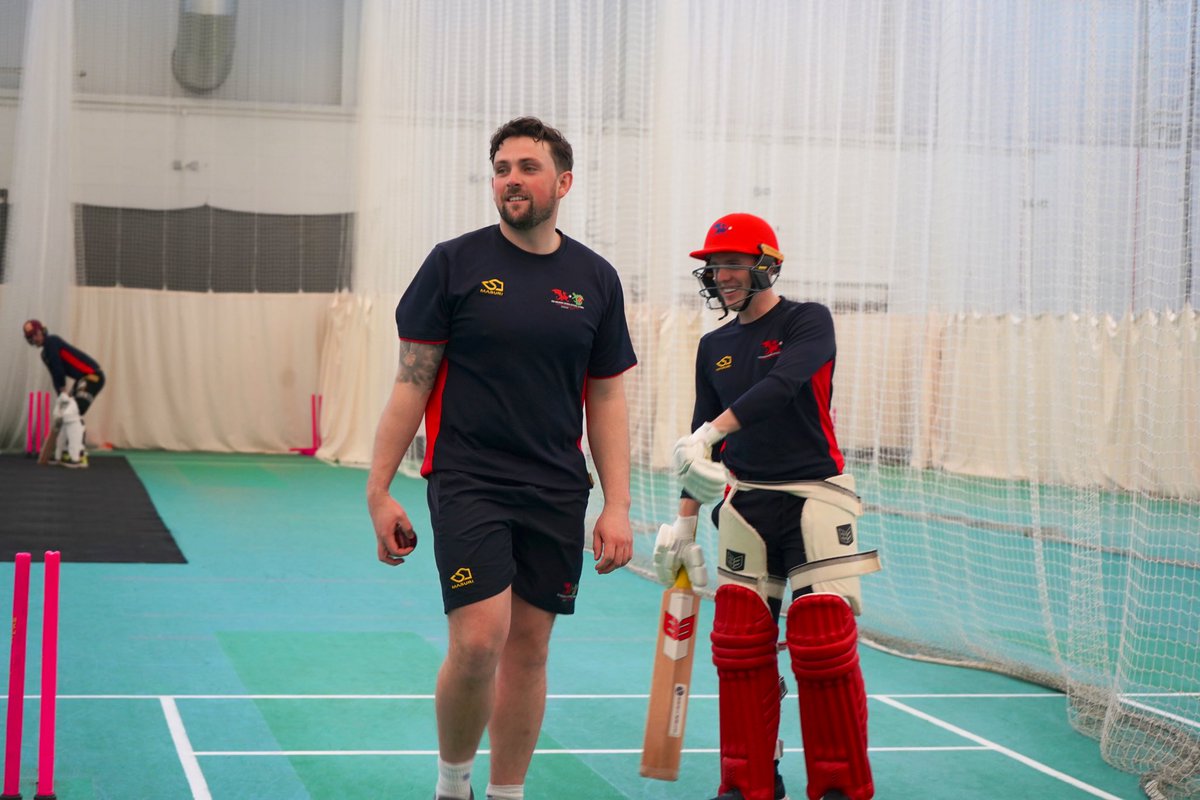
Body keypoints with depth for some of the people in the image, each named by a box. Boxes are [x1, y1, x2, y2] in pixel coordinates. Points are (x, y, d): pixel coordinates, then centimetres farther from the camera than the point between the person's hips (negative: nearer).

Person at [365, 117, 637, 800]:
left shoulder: (596, 279, 6)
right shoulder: (454, 264, -1)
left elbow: (607, 401, 10)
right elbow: (412, 383, 1)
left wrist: (618, 506, 2)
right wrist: (379, 492, -4)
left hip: (557, 492, 3)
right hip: (467, 482, -3)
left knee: (528, 648, 7)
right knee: (479, 640, -13)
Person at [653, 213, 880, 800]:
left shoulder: (808, 322, -3)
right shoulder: (714, 347, 14)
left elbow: (781, 384, -23)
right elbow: (699, 446, 17)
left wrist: (712, 432, -32)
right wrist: (684, 522, 11)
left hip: (815, 497, -5)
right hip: (743, 503, 5)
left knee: (824, 647, -10)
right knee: (739, 644, 1)